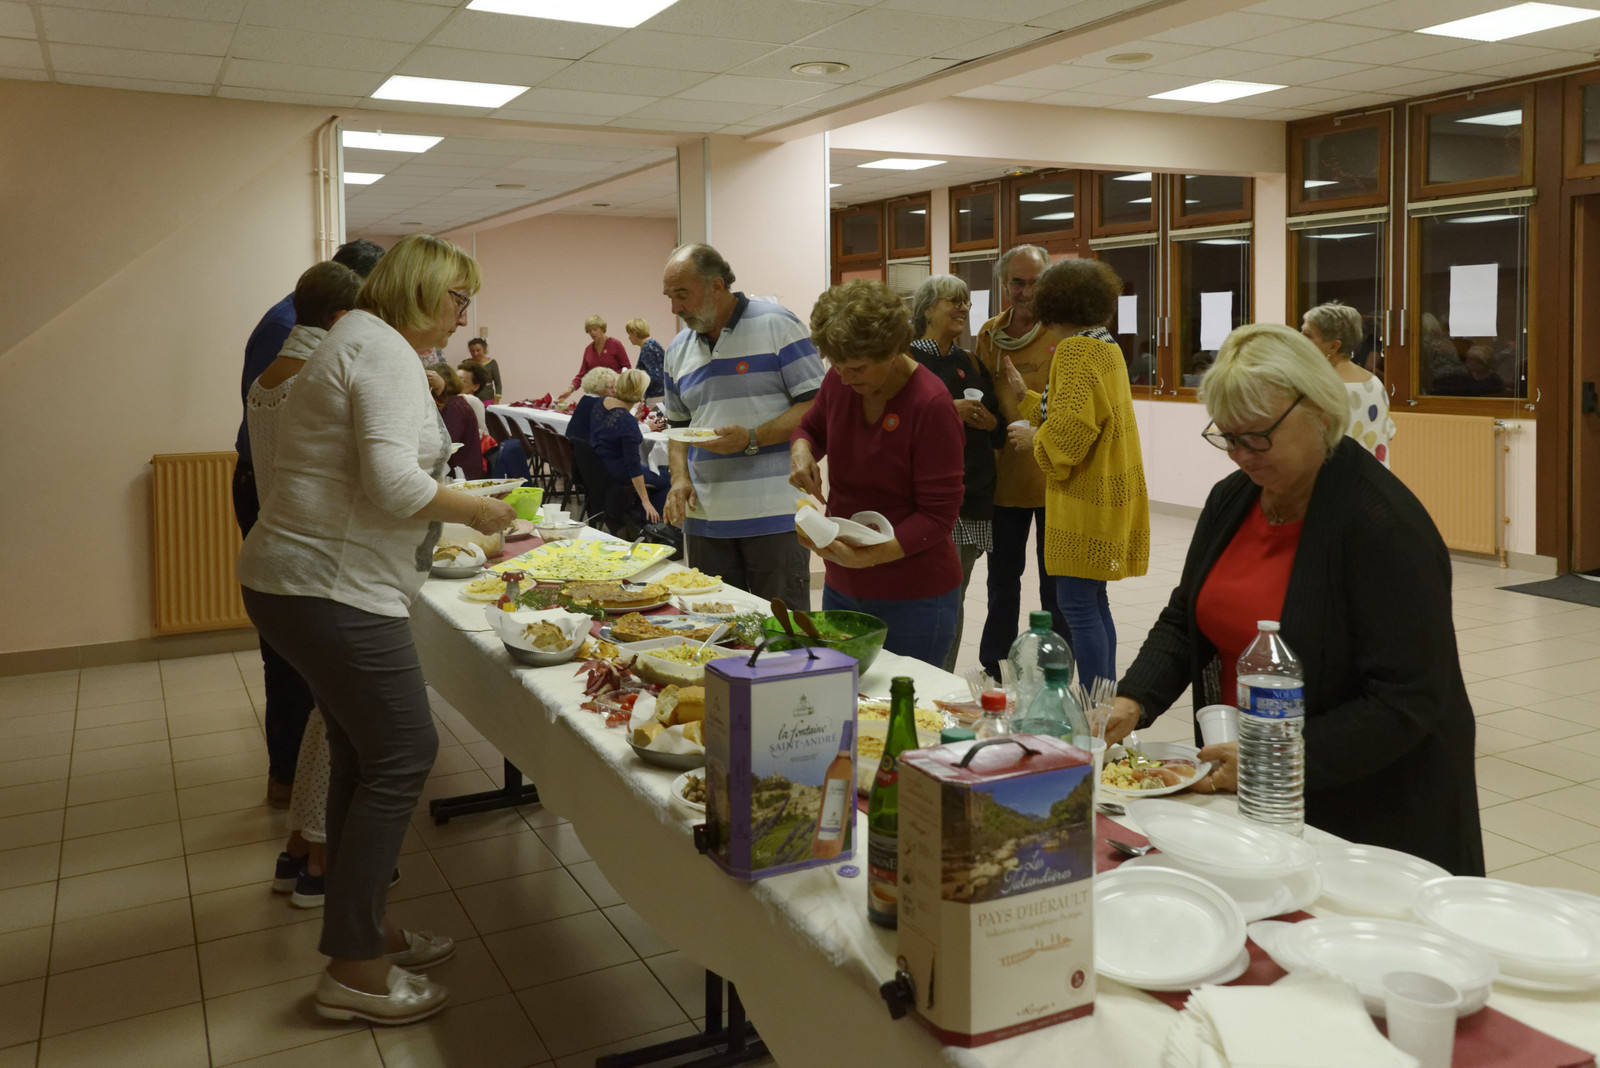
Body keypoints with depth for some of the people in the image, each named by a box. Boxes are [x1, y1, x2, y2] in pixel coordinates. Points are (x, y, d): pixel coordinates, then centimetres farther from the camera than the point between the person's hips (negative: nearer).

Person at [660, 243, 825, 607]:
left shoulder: (778, 326, -5)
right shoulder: (678, 349, 14)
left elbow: (816, 406, -9)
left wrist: (751, 439, -18)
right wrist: (680, 479, 3)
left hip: (775, 513, -5)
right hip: (703, 517, 6)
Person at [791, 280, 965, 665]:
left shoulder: (931, 405, -20)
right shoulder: (840, 380, -1)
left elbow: (938, 515, -18)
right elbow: (811, 427, 21)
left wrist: (870, 555, -31)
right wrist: (801, 450, -4)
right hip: (841, 587, 6)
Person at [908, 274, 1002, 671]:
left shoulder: (972, 365, 17)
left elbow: (1000, 431, 19)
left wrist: (989, 421, -2)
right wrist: (949, 411, -17)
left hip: (973, 497, 6)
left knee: (955, 598, 10)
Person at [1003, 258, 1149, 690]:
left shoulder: (1075, 350, -14)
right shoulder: (1107, 346, 17)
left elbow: (1071, 430, -24)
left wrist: (1034, 437, -5)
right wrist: (1025, 395, 23)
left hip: (1087, 501, -10)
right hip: (1106, 495, 10)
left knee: (1077, 604, -8)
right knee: (1093, 601, 15)